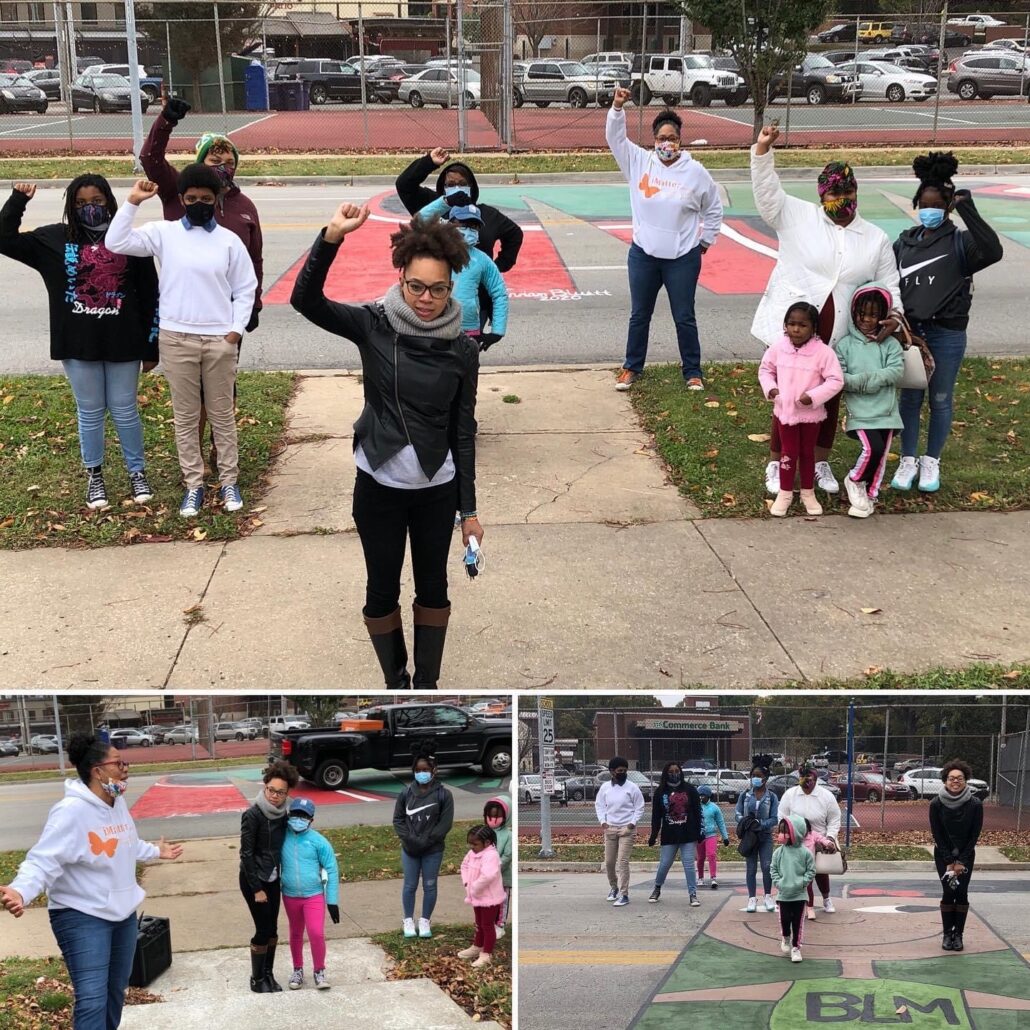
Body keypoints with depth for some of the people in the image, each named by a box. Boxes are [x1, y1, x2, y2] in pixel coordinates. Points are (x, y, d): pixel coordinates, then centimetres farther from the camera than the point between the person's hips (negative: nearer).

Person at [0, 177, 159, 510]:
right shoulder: (55, 239, 1)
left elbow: (149, 295, 2)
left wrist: (151, 347, 1)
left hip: (122, 343, -1)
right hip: (77, 344, 1)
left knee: (124, 410, 8)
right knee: (90, 412, 11)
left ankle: (137, 472, 24)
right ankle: (94, 476, 25)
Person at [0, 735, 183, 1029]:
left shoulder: (117, 802, 4)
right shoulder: (71, 810, -22)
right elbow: (44, 860, -28)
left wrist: (155, 851, 37)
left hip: (122, 913, 8)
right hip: (83, 918, -8)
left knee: (116, 991, 19)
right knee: (92, 1000, -15)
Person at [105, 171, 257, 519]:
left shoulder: (229, 240, 0)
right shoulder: (163, 233, -1)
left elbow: (245, 289, 5)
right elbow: (116, 243, -9)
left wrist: (236, 329, -4)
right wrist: (132, 203, -13)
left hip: (219, 340, 0)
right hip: (176, 339, 0)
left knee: (222, 414, 10)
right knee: (185, 416, 8)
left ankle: (229, 481, 22)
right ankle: (194, 483, 19)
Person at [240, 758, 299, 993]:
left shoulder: (283, 814, -2)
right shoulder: (252, 815, -21)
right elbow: (246, 854, -18)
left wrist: (280, 877, 7)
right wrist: (257, 888, -16)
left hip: (273, 878, 6)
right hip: (253, 880, -6)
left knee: (272, 929, 12)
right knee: (263, 930, 0)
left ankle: (269, 974, 27)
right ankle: (257, 979, 16)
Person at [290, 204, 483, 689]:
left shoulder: (462, 351, -7)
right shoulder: (373, 325, -10)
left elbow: (463, 431, -1)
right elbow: (306, 301, -24)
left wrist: (469, 510, 1)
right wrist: (331, 237, -39)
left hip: (437, 490, 1)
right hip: (378, 487, -1)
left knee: (432, 587, 14)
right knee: (383, 590, 12)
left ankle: (427, 685, 32)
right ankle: (395, 683, 32)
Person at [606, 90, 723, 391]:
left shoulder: (695, 171, -4)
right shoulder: (640, 161, -1)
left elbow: (714, 209, 7)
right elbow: (615, 138, -6)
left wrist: (706, 241, 8)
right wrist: (617, 107, -20)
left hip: (683, 258, -1)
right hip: (643, 255, 2)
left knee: (684, 318, 7)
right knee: (639, 315, 13)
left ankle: (692, 372, 20)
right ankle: (632, 367, 27)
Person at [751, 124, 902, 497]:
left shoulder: (876, 239, 8)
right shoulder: (797, 217, 0)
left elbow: (889, 286, 9)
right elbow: (767, 189, -10)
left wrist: (893, 316, -10)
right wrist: (762, 150, -25)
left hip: (839, 337, 3)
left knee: (829, 398, 13)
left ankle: (820, 463, 31)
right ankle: (776, 465, 16)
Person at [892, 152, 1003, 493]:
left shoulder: (960, 241, -6)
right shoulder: (905, 241, 6)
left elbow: (993, 251, -25)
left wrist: (969, 210, -26)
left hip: (947, 335, -3)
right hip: (909, 331, 3)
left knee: (940, 400, 8)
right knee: (910, 397, 10)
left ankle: (931, 461, 23)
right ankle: (908, 460, 23)